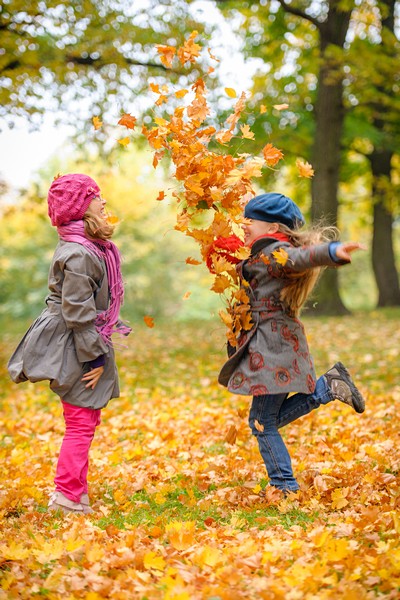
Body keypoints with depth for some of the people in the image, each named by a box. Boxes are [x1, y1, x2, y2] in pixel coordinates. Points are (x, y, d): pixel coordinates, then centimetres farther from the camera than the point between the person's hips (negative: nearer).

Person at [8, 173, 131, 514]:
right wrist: (95, 356, -18)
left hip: (88, 342, 10)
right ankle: (68, 499, 2)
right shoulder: (77, 254, -21)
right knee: (81, 424, -5)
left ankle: (75, 496, 24)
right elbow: (77, 311, -22)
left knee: (86, 421, 15)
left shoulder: (93, 247, 11)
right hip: (73, 346, -10)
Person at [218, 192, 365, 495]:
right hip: (272, 346, 10)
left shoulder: (274, 254, -13)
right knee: (269, 419, 13)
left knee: (262, 422, -5)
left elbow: (304, 255, -35)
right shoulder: (262, 256, 17)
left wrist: (333, 251, -56)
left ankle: (286, 487, 2)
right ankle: (327, 386, 11)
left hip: (273, 350, -10)